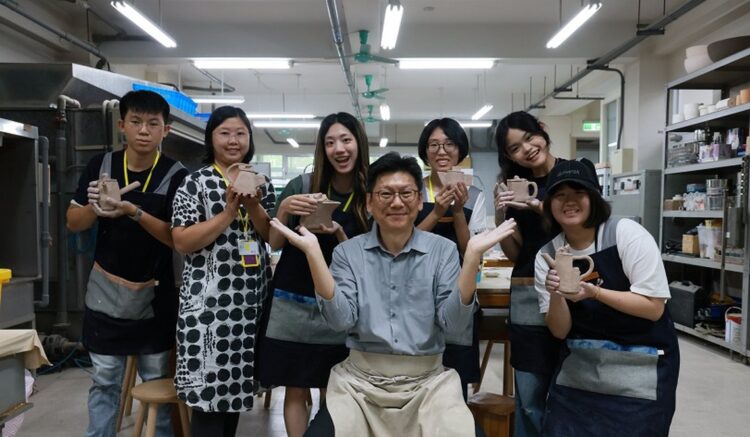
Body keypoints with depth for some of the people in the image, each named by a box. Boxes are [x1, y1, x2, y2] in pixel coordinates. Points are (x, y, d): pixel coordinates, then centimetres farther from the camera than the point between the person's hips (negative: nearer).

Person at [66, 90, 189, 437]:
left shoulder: (176, 175, -11)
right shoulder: (100, 165, -2)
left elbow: (179, 239, -16)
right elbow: (73, 223, 3)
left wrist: (134, 212, -29)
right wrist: (95, 207, -19)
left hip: (154, 296, -2)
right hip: (106, 293, 2)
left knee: (158, 379, 10)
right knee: (104, 380, 14)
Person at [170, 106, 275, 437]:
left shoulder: (261, 184, 10)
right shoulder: (195, 183, -3)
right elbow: (181, 242, -11)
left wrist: (252, 207, -10)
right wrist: (229, 212, -17)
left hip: (252, 298, 5)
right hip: (209, 300, -4)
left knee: (237, 383, 13)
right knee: (209, 387, -2)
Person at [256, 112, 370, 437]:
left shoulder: (370, 197, -3)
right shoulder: (302, 185, -4)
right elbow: (274, 244, -2)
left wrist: (338, 234, -20)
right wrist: (284, 209, -20)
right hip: (292, 306, 0)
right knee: (296, 392, 9)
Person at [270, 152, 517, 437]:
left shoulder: (443, 250, 0)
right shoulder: (348, 252, 1)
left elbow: (454, 322, -8)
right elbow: (341, 320, -10)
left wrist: (472, 255, -19)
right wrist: (313, 252, -18)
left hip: (428, 381, 0)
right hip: (360, 380, 0)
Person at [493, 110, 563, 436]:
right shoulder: (515, 186, 11)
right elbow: (514, 253, 10)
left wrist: (537, 206, -17)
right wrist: (500, 216, -6)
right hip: (527, 296, 3)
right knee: (529, 399, 6)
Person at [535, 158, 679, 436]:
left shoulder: (627, 233, -13)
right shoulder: (547, 255, -3)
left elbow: (654, 308, -15)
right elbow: (560, 331, -3)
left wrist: (595, 292, -27)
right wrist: (555, 296, -22)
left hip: (641, 366, -3)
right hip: (578, 367, 3)